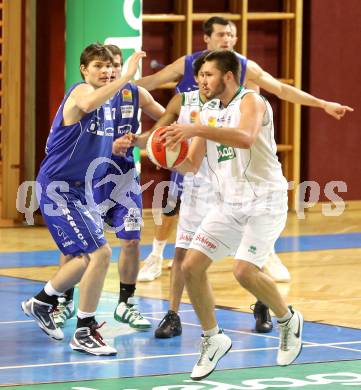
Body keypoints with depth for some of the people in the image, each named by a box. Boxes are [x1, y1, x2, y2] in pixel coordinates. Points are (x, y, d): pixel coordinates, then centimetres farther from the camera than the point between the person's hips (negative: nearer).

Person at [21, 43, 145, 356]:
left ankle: (41, 302, 41)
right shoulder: (81, 90, -15)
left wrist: (116, 147, 6)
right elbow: (88, 105, -43)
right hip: (57, 187, -10)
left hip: (79, 189, 10)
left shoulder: (107, 105, 12)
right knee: (100, 253, -17)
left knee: (87, 258, 20)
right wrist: (127, 76, -44)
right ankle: (84, 333, -8)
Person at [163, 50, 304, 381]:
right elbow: (192, 165, 13)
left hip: (265, 201, -7)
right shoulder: (209, 113, 11)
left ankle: (288, 320, 6)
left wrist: (195, 129, -38)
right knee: (191, 267, -4)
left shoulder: (251, 101, -11)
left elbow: (246, 137, -33)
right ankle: (213, 339, 13)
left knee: (245, 271, -22)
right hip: (229, 204, 7)